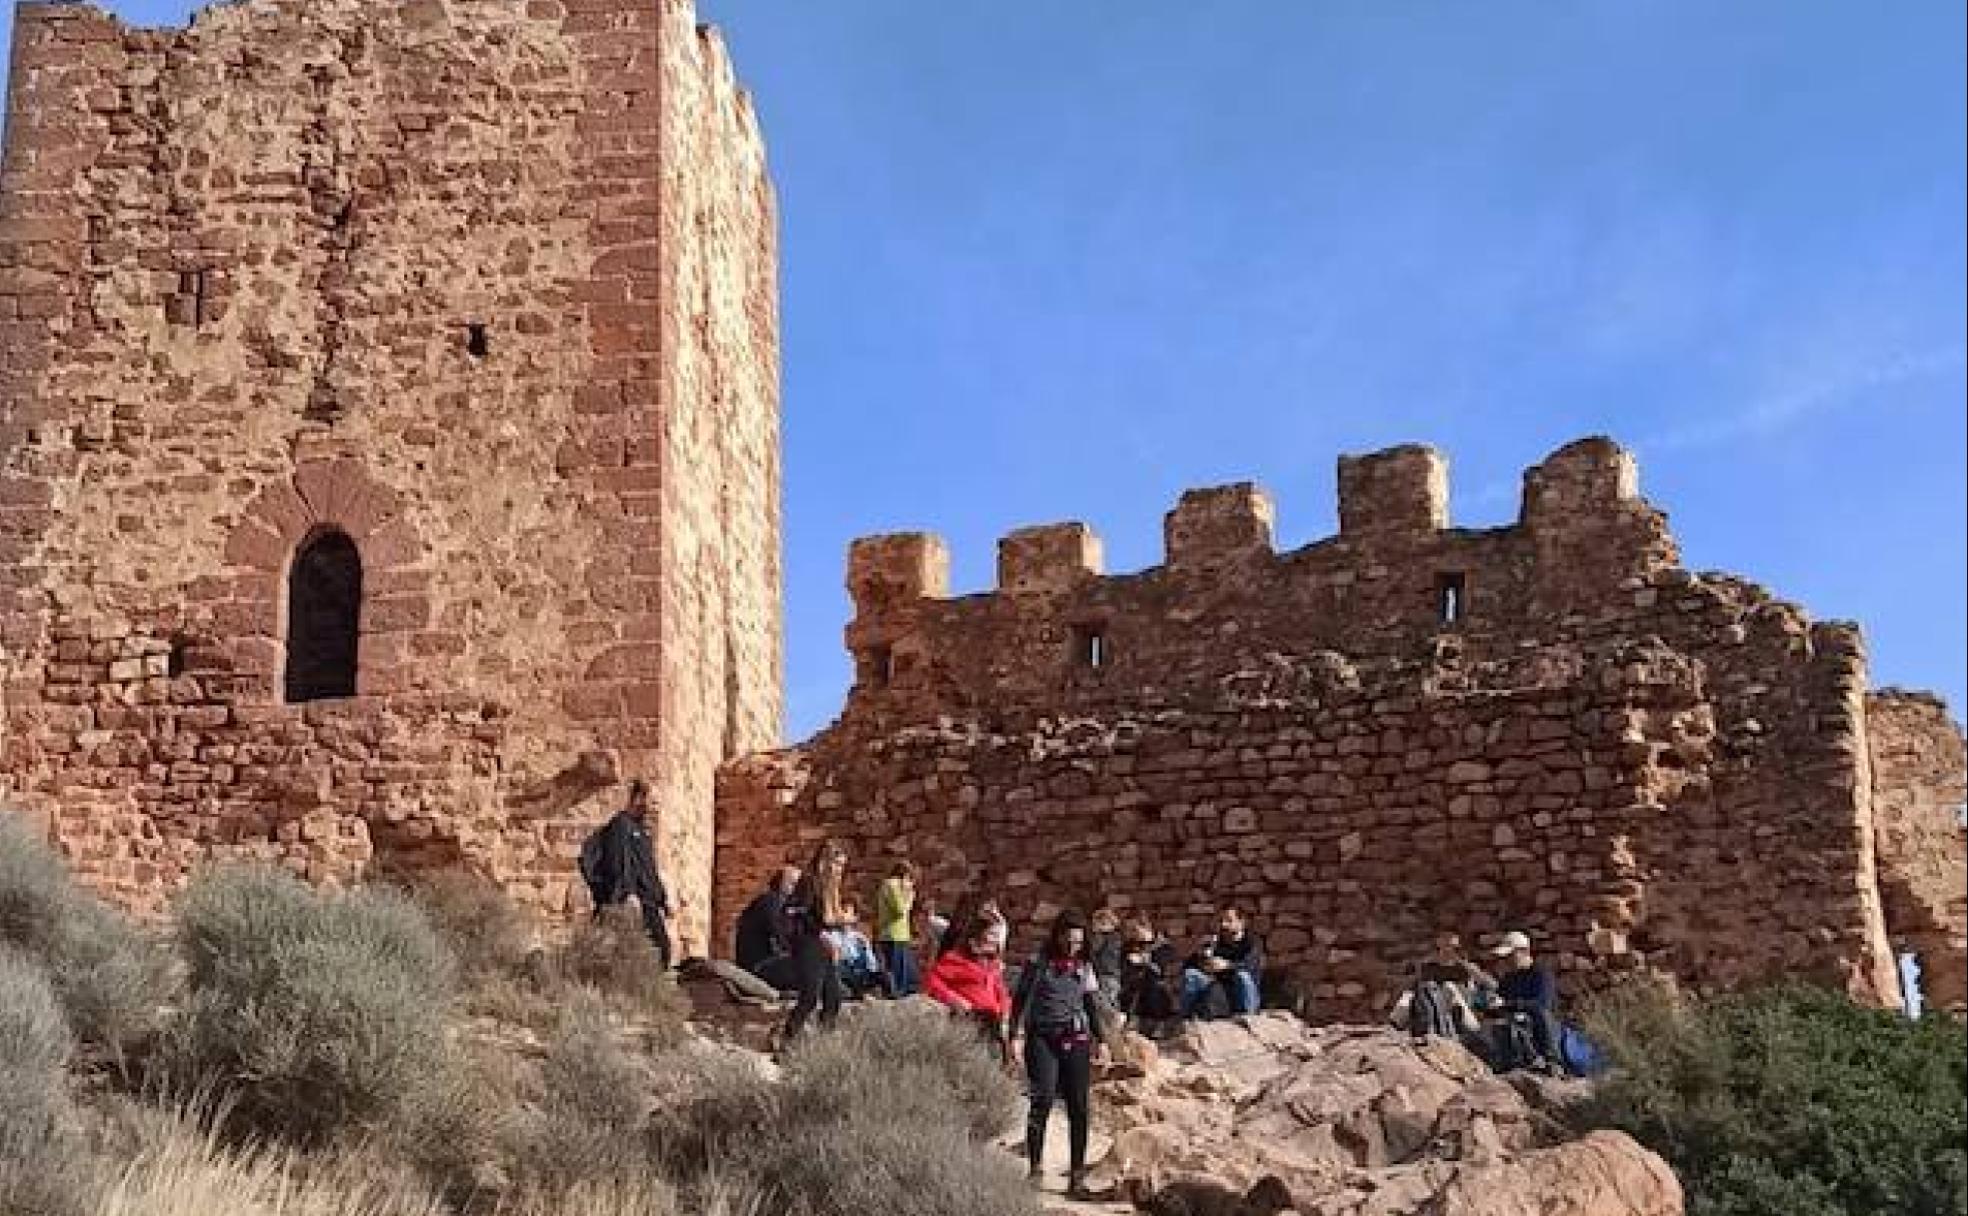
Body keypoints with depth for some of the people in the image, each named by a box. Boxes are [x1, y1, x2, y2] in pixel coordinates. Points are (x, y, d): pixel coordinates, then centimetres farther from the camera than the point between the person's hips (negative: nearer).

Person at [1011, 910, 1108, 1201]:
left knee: (1080, 1106, -1)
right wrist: (1016, 1036, -7)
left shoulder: (1084, 966, 12)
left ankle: (1077, 1175, 4)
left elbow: (1094, 1005, 19)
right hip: (1043, 1038, -3)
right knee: (1043, 1099, -15)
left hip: (1076, 1040, 3)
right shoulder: (1039, 963, 1)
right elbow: (1021, 1000, 0)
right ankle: (1034, 1168, -8)